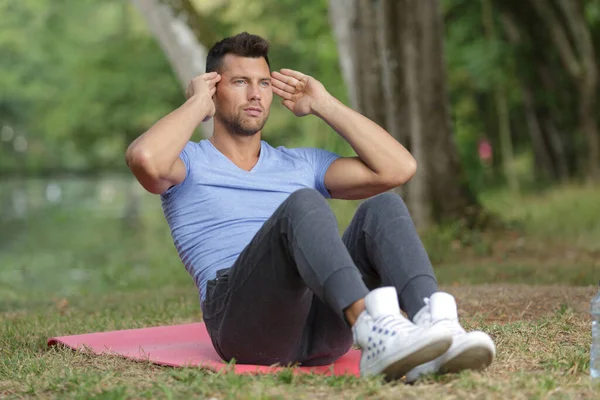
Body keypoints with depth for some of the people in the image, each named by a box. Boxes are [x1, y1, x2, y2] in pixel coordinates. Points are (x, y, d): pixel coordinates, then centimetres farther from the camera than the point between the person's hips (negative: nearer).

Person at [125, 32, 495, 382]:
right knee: (303, 204, -32)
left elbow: (398, 168, 14)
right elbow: (144, 159, -10)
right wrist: (197, 104, 8)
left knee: (384, 207, -21)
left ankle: (436, 329, -49)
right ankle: (373, 335, -59)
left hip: (324, 324, 4)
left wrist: (323, 104, 20)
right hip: (246, 324, -4)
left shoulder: (302, 165, 29)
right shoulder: (189, 164, 18)